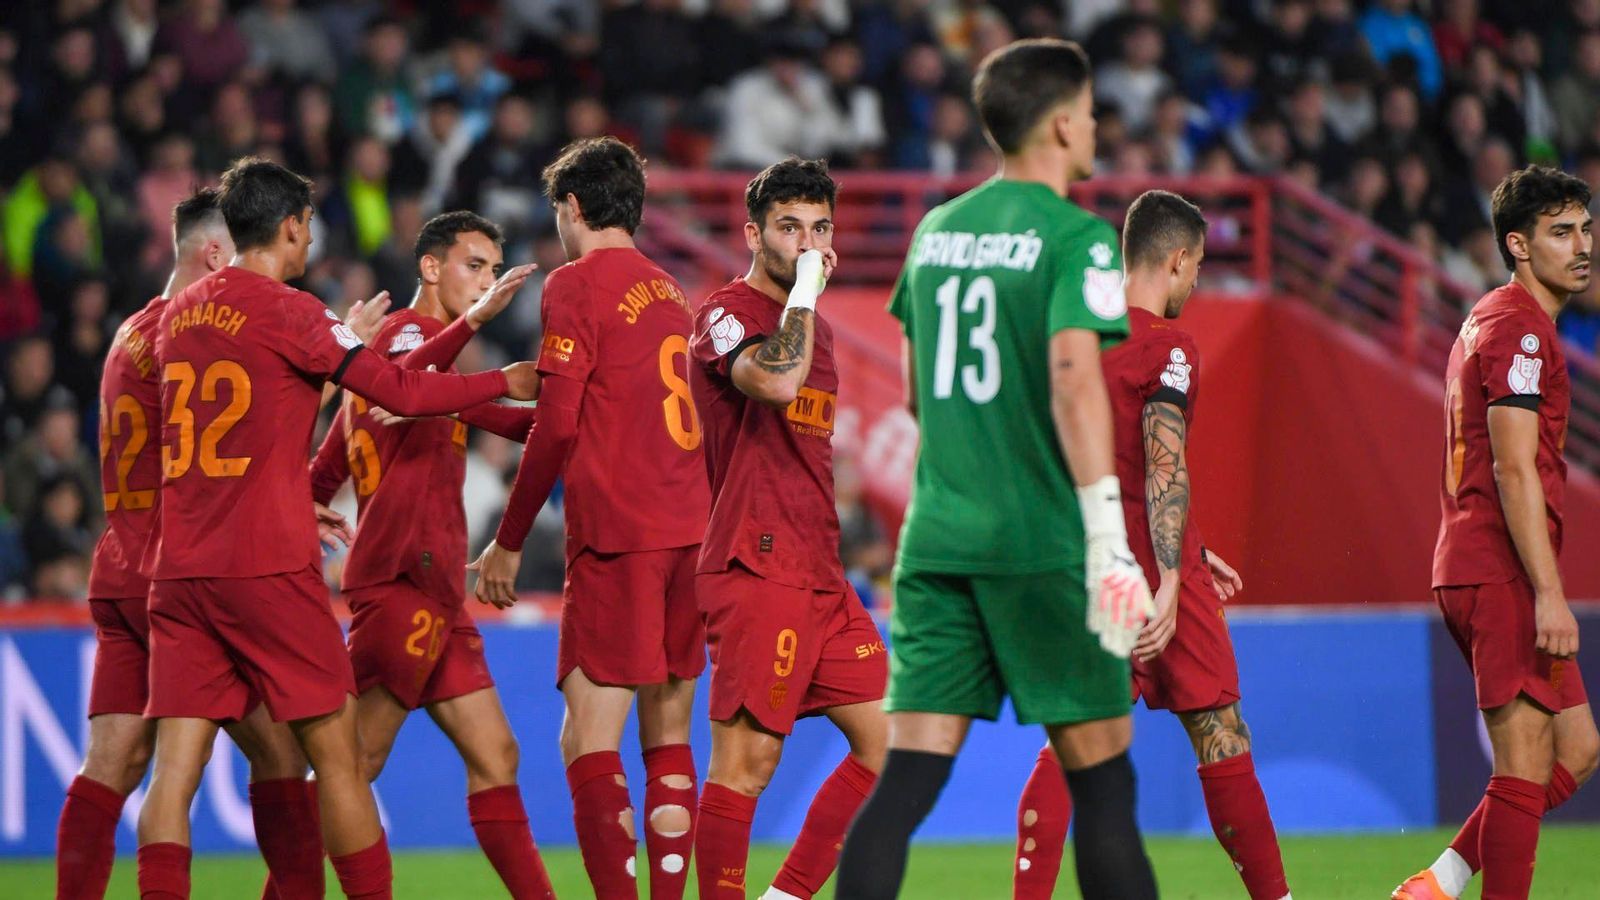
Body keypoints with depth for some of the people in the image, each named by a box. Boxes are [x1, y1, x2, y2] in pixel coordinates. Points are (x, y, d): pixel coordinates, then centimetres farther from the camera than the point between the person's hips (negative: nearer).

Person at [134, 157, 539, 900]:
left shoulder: (178, 314, 13)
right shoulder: (288, 312, -6)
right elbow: (402, 394, -8)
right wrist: (506, 383, 6)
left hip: (179, 569, 6)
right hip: (269, 567, -6)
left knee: (175, 770, -1)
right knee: (336, 752, 3)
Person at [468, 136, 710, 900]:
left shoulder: (576, 285, -5)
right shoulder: (665, 290, 17)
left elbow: (558, 427, -11)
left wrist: (508, 542, -5)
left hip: (617, 535, -8)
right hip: (686, 530, 8)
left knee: (588, 739, -9)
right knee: (669, 737, 11)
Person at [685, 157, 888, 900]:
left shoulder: (814, 326, 21)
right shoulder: (727, 312, -6)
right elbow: (776, 379, -28)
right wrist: (804, 287, -16)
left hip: (821, 577, 9)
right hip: (756, 572, -9)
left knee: (886, 739, 5)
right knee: (746, 760, -9)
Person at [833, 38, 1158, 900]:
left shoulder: (935, 231, 13)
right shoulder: (1078, 238, -7)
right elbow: (1074, 375, -20)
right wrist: (1107, 535, -25)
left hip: (935, 538, 6)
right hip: (1041, 542, -6)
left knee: (907, 777, 0)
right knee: (1101, 779, 4)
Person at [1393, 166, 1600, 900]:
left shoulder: (1488, 321, 21)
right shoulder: (1520, 328, -11)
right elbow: (1514, 469, -19)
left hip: (1469, 568, 10)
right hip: (1503, 572, -10)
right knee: (1526, 767, -9)